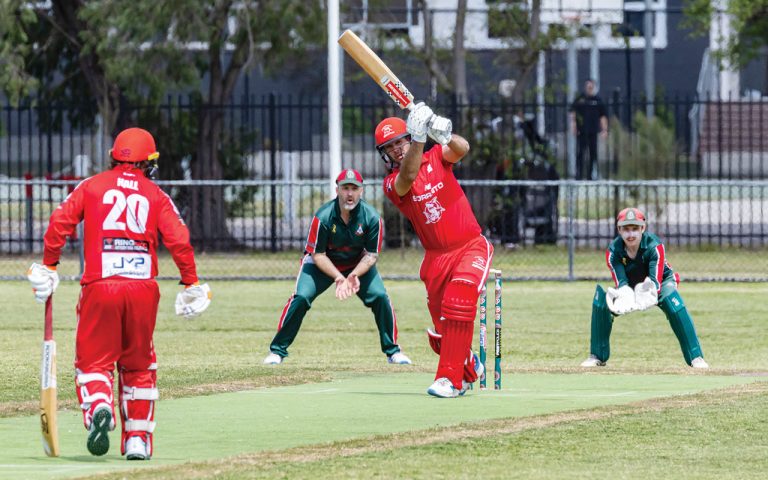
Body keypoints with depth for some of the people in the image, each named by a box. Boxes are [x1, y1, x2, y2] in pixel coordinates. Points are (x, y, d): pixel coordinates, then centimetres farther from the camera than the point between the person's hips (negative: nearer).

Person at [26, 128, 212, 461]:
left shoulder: (92, 186, 9)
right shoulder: (155, 196, 9)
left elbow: (59, 222, -1)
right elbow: (179, 240, -1)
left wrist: (48, 265, 8)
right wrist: (191, 283, 5)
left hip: (100, 286, -1)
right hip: (142, 288, 1)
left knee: (93, 360, 3)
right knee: (139, 365, 15)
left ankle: (98, 406, -29)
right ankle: (137, 441, 15)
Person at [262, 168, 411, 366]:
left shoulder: (372, 218, -22)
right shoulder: (323, 217, -27)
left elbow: (371, 254, -13)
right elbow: (317, 254, -20)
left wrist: (354, 275, -30)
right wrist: (338, 278, -31)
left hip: (358, 264, 2)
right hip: (323, 264, -2)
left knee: (380, 297, -15)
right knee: (301, 297, -20)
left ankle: (392, 351, 2)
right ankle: (277, 350, -8)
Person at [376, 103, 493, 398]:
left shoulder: (436, 158, 2)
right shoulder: (392, 183, -2)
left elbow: (461, 149, -20)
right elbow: (408, 177, -26)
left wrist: (444, 134, -44)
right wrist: (419, 138, -42)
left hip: (471, 247, -2)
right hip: (436, 257, 2)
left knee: (458, 299, -27)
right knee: (441, 334, 2)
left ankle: (450, 379, -25)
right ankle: (469, 368, 34)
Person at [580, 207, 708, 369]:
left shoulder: (655, 246, -31)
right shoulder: (613, 251, -24)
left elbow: (656, 281, -39)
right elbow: (621, 283, -32)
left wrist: (649, 295, -63)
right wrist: (625, 297, -56)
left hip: (660, 281, -3)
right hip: (630, 286, 3)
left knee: (675, 305, -35)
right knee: (600, 302, -22)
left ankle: (696, 357, -28)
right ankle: (597, 357, -6)